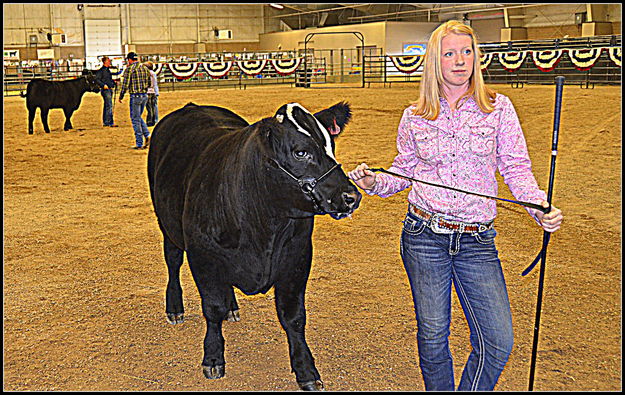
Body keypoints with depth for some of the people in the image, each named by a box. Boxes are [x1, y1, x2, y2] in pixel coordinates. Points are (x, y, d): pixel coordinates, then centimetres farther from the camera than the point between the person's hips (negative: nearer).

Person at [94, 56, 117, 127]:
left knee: (107, 106, 12)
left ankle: (105, 122, 17)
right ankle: (110, 122, -15)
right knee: (109, 106, -14)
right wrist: (103, 85, -24)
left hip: (110, 89, 9)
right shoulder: (101, 70, -8)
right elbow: (97, 79, -15)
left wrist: (113, 83, 13)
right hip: (105, 89, -9)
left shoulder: (108, 70, 18)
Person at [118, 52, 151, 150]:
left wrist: (121, 97, 1)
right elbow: (149, 83, 14)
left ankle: (139, 144, 3)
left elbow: (125, 85, -10)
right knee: (138, 117, 21)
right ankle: (147, 135, 5)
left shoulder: (129, 69, -9)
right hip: (145, 96, 6)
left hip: (135, 96, -6)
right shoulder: (145, 68, 9)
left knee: (135, 119, 2)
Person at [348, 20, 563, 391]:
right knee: (432, 336, 9)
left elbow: (517, 168, 1)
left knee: (498, 341, -4)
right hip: (423, 235, 0)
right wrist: (375, 182, -6)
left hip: (477, 240, 0)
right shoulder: (415, 116, 4)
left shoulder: (499, 108, 2)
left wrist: (541, 208, -15)